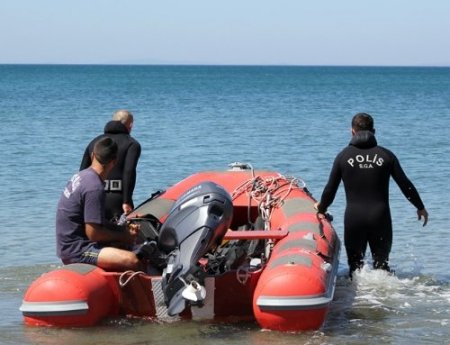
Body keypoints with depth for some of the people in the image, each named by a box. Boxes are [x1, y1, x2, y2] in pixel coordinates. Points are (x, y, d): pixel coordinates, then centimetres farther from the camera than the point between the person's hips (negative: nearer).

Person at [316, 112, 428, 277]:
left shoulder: (343, 156, 1)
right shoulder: (386, 155, 3)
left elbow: (330, 189, 5)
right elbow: (405, 185, 6)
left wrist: (321, 209, 23)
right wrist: (420, 207, 19)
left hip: (353, 219, -1)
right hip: (380, 218, 1)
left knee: (355, 264, 10)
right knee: (382, 263, 10)